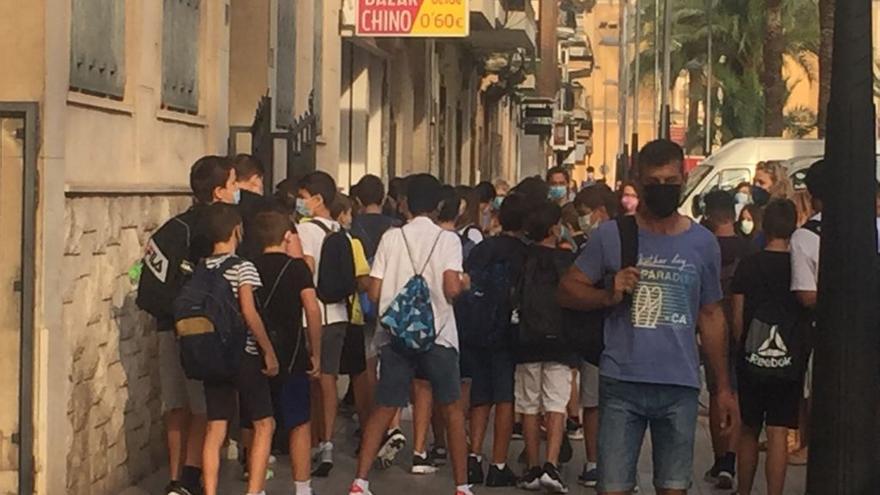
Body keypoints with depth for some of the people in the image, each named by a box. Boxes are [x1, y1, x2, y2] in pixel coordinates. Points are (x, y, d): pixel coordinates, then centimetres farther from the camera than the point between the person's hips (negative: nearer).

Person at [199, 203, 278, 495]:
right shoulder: (243, 267, -10)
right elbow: (250, 313, -19)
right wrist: (269, 351, -13)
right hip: (244, 355, -5)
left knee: (215, 429, 6)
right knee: (264, 424, 7)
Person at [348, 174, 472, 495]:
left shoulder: (391, 238, 2)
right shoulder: (448, 239, -4)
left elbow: (374, 293, 0)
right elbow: (451, 290, -15)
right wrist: (464, 283, 7)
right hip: (438, 335, -2)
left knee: (384, 409, 7)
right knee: (452, 408, 10)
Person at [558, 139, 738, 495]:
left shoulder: (702, 243, 8)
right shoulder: (612, 235, 1)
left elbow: (711, 317, 15)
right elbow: (568, 289, 4)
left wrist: (724, 388, 14)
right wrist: (609, 296, -16)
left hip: (680, 386, 2)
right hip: (622, 384, -2)